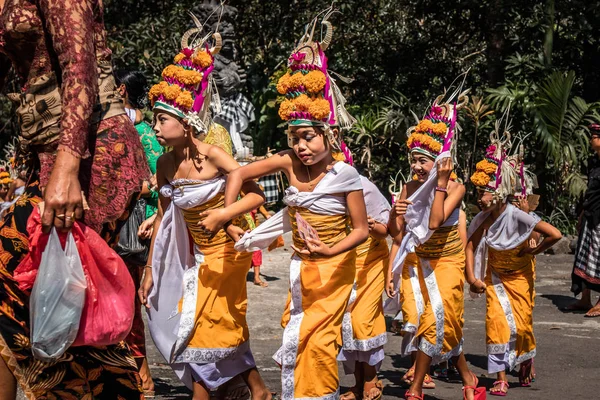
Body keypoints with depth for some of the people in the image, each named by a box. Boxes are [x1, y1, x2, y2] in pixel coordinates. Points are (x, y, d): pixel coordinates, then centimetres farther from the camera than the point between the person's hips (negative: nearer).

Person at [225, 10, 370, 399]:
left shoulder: (344, 173, -18)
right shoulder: (289, 162, -8)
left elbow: (362, 229, -14)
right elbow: (239, 174, -1)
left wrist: (330, 251, -27)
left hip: (333, 266, -5)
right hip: (302, 266, 5)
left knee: (317, 339, -4)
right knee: (296, 335, 11)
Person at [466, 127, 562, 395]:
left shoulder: (517, 217, -29)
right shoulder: (482, 219, -14)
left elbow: (555, 234, -33)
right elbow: (470, 246, -2)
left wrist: (534, 251, -19)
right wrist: (471, 277, -12)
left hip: (519, 275, -3)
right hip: (494, 276, 3)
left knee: (521, 323, 4)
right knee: (496, 322, -8)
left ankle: (527, 363, 35)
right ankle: (501, 378, -1)